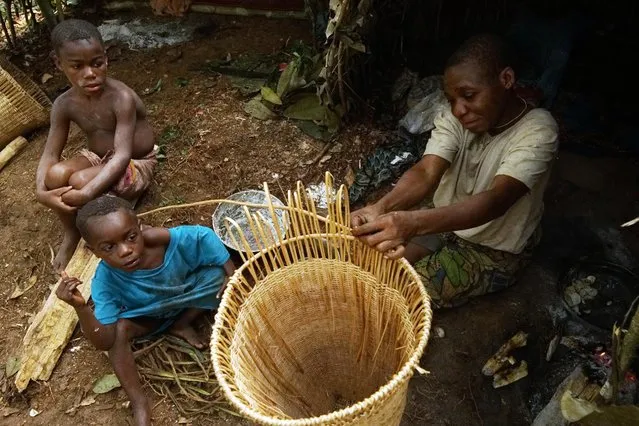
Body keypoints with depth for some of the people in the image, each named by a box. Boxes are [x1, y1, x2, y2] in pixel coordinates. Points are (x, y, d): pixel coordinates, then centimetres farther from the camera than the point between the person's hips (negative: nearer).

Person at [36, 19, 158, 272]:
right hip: (98, 159, 5)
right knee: (57, 174, -27)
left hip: (135, 164, -5)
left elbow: (122, 155, -35)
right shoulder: (64, 105, -10)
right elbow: (50, 154, -10)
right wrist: (41, 192, -32)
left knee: (80, 181, -33)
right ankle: (71, 234, 0)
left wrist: (86, 194, -46)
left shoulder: (121, 98, -27)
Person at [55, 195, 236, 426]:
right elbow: (105, 342, -37)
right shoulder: (106, 281, -36)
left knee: (217, 275, -19)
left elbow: (204, 235, -20)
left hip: (184, 294, 2)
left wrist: (232, 274, -20)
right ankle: (138, 402, -12)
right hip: (148, 315, -1)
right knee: (121, 328, -30)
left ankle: (181, 325, 0)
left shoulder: (162, 238, -39)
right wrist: (80, 307, -52)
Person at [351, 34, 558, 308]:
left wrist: (414, 223, -59)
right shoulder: (455, 118, -14)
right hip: (442, 221, 5)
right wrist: (380, 209, -51)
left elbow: (496, 200, -42)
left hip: (494, 251, -4)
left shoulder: (537, 131, -28)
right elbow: (426, 173, -28)